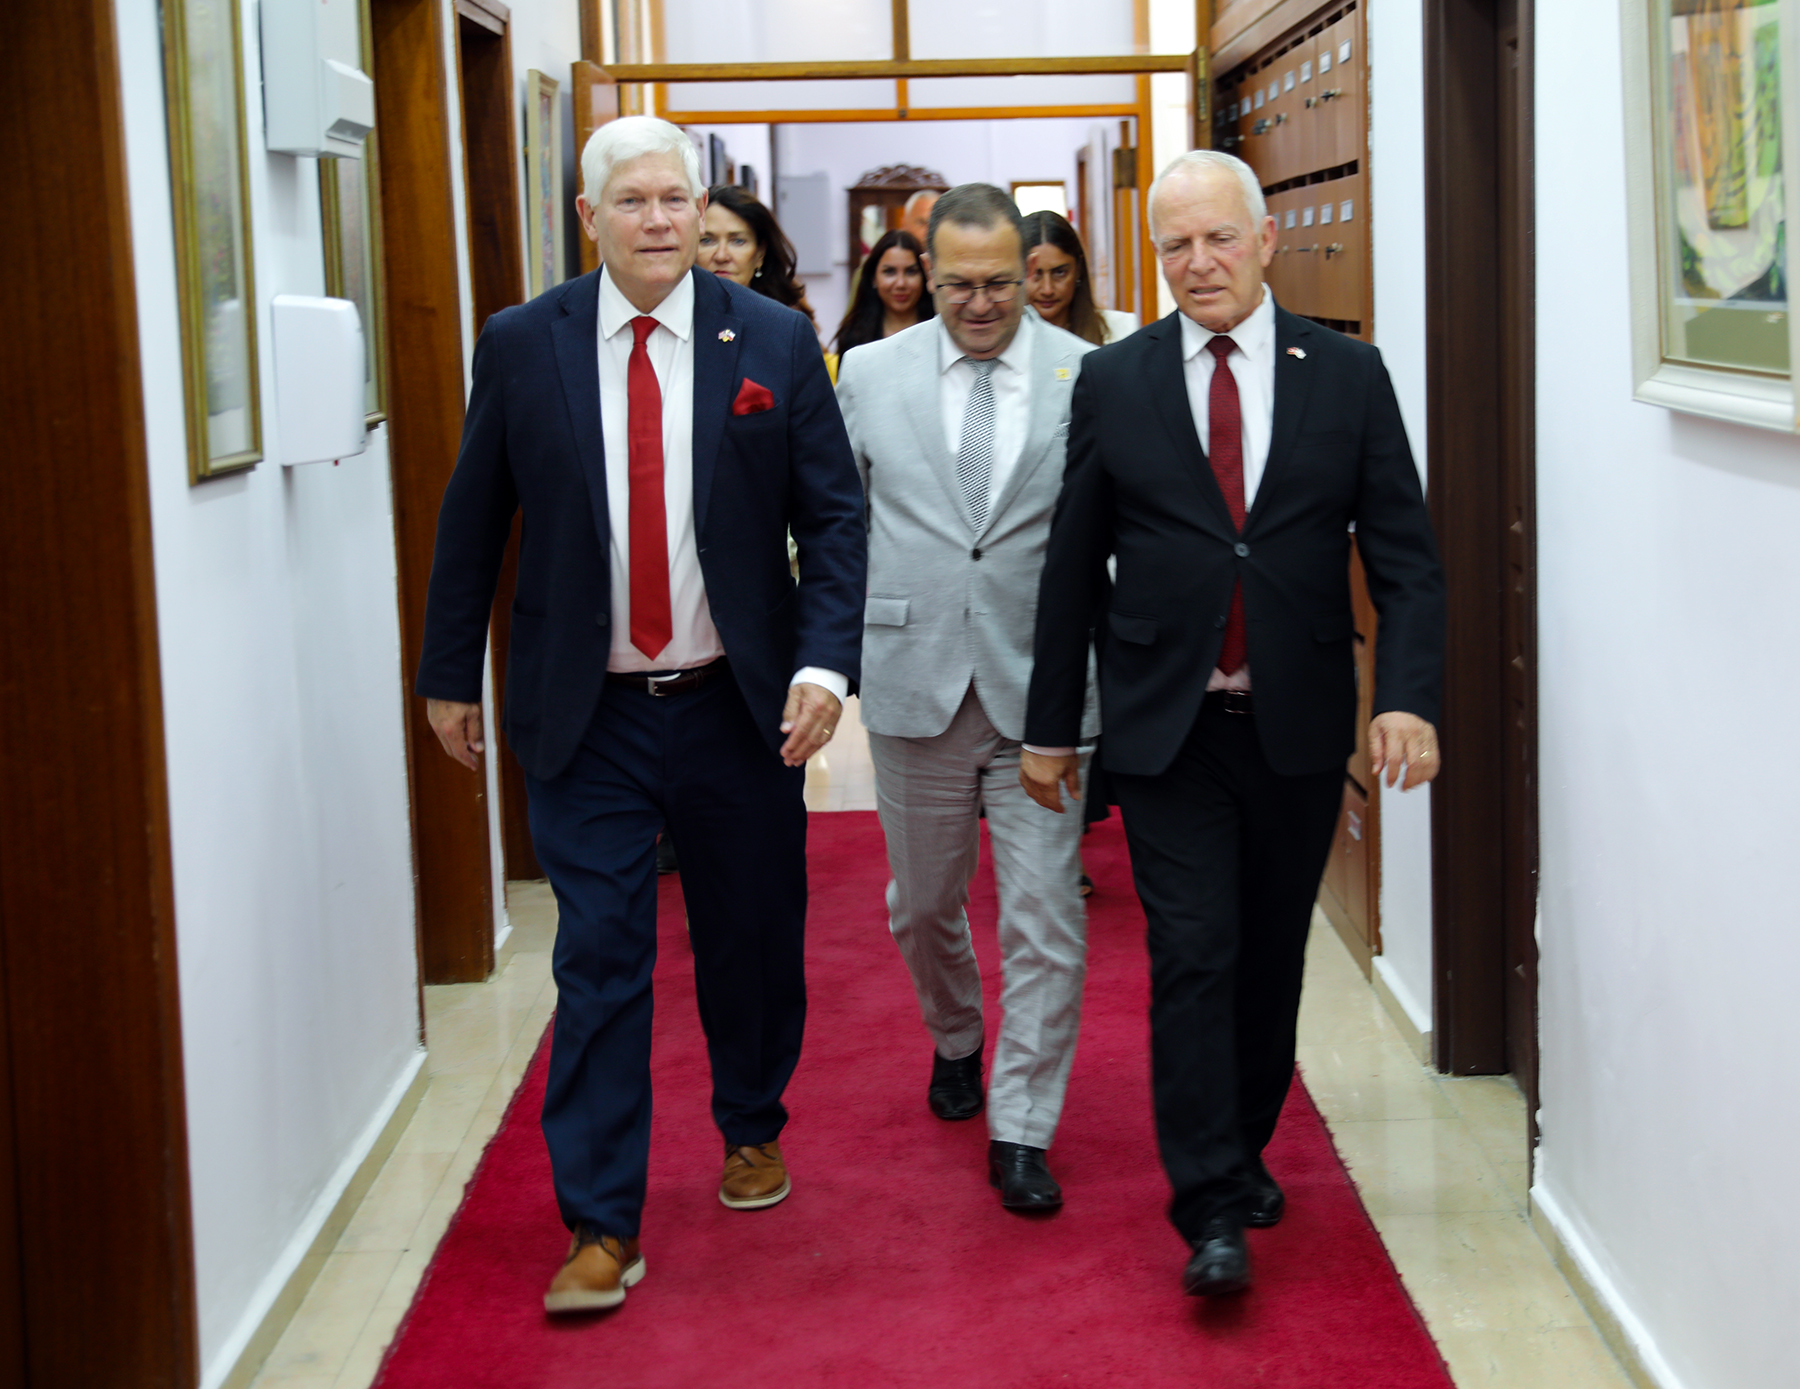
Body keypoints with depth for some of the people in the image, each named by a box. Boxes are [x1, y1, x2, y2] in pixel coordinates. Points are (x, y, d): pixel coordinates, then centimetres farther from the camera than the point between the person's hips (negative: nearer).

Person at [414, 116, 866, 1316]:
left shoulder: (774, 341, -3)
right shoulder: (522, 345, -2)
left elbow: (834, 515, -2)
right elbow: (473, 521, 6)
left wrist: (825, 662, -13)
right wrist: (451, 673, 8)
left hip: (739, 709, 1)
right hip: (588, 719, -1)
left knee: (753, 939, 15)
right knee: (599, 961, -1)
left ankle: (753, 1129, 40)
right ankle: (602, 1226, 6)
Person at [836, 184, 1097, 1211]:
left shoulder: (1090, 377, -2)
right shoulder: (870, 375, 4)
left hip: (1042, 691, -2)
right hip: (915, 683, 2)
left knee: (1045, 917, -4)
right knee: (924, 904, 17)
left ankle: (1022, 1133, 7)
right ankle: (957, 1042, 45)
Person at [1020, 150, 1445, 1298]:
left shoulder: (1348, 376, 2)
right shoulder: (1114, 382, 2)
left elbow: (1405, 557, 0)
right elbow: (1074, 566, 5)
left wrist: (1409, 694, -14)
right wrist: (1052, 722, 6)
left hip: (1298, 727, 1)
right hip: (1166, 728, -1)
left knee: (1273, 954, 12)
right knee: (1194, 955, -6)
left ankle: (1245, 1147, 32)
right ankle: (1212, 1211, -2)